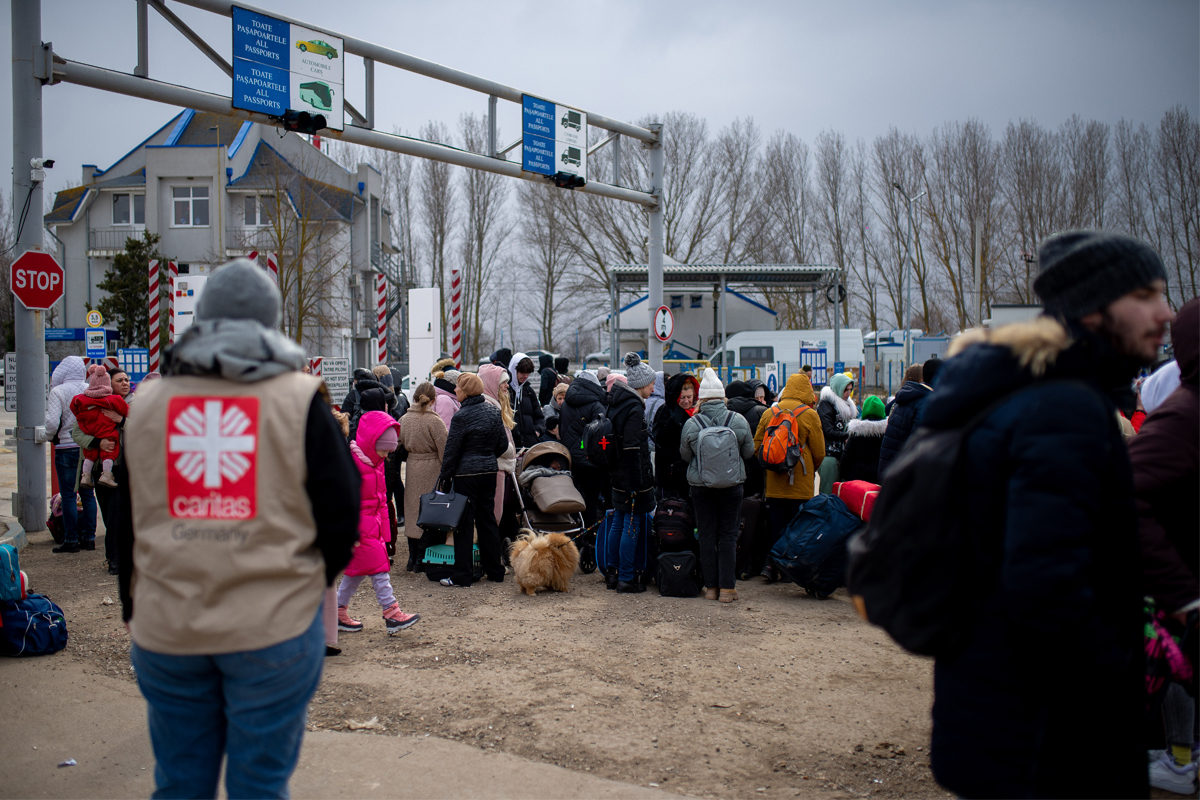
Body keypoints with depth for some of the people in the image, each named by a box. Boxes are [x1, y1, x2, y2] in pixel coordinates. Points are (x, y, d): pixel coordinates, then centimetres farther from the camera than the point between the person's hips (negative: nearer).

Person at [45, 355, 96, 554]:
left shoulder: (57, 392, -9)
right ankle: (89, 538, 12)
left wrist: (49, 437, 6)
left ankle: (71, 540, 3)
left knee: (68, 495, 2)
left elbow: (52, 422, -14)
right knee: (88, 494, 10)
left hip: (67, 448, -4)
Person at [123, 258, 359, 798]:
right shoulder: (299, 399, -4)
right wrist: (308, 582, 14)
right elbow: (341, 516, -4)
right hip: (275, 629, -3)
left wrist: (133, 607, 23)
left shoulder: (144, 404, 6)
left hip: (165, 627, 3)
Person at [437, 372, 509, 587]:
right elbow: (503, 444, 10)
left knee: (464, 522, 0)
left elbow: (452, 450, -11)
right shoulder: (494, 411, 4)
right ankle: (495, 570, 19)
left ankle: (462, 575, 3)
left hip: (466, 474, -6)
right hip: (489, 473, 6)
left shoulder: (462, 416, -15)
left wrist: (444, 476, -2)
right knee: (487, 520, 14)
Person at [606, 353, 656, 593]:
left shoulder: (617, 401, 10)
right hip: (633, 476, -9)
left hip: (619, 475, 9)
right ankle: (626, 579, 3)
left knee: (618, 523, 16)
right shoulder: (635, 409, -18)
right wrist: (637, 485, -21)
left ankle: (612, 573, 25)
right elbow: (632, 449, -22)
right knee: (632, 526, -2)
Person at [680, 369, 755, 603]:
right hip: (732, 484, 0)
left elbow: (685, 455, 1)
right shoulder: (738, 420, -8)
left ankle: (711, 586, 14)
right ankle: (727, 587, 8)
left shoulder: (691, 424, -11)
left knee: (706, 535, 10)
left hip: (701, 485, 0)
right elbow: (749, 452, 3)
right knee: (728, 535, 8)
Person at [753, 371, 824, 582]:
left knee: (776, 524, 10)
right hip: (800, 483, -3)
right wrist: (812, 470, 18)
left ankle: (770, 564, 4)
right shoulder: (809, 415, -6)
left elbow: (756, 446, 9)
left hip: (774, 482, 3)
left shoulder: (769, 413, 4)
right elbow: (819, 452, -1)